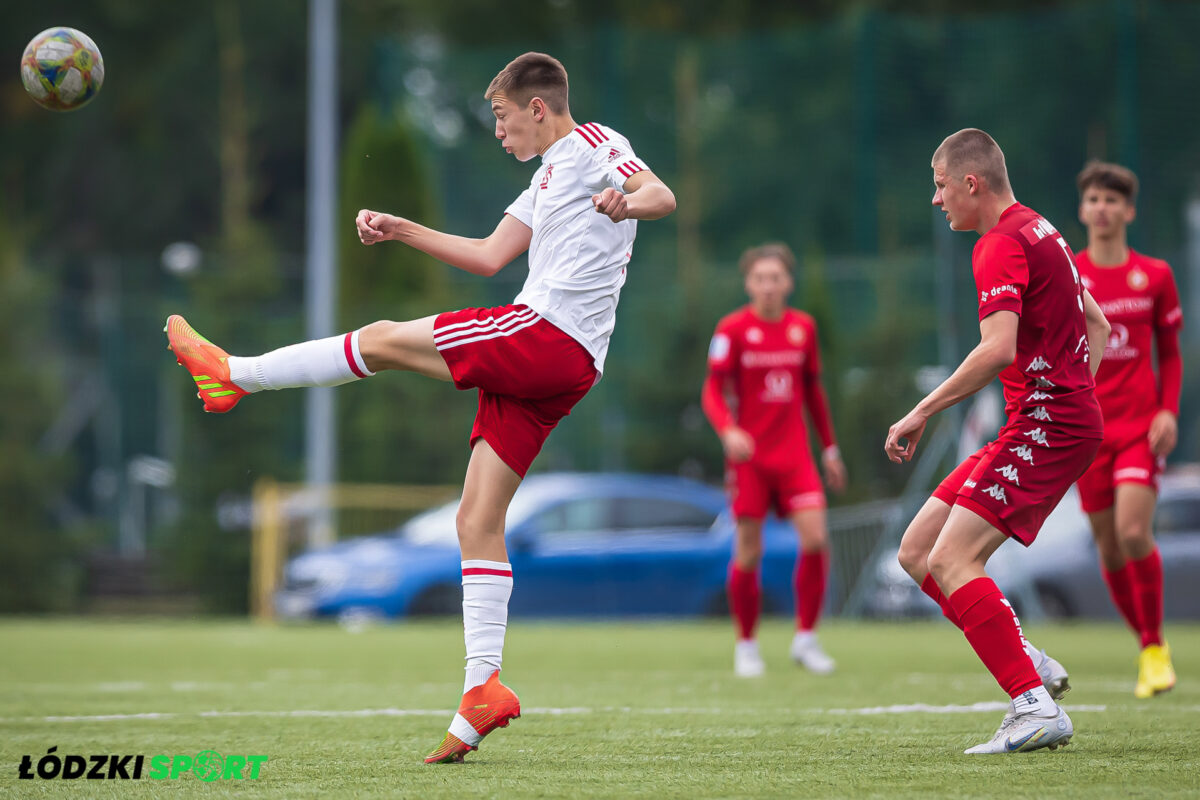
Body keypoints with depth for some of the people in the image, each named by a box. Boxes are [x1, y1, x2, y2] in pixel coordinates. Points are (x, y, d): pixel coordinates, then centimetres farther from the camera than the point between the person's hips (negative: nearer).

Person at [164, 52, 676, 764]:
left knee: (385, 340, -5)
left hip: (548, 336, -10)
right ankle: (483, 691, -2)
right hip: (549, 368, 10)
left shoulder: (594, 145, 1)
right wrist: (400, 230, 27)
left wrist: (626, 201, -37)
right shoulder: (549, 175, 30)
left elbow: (662, 196, -16)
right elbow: (490, 256, 31)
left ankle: (235, 374, 10)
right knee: (478, 522, 3)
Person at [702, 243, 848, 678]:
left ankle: (806, 638, 2)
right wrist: (728, 430, -25)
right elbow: (713, 392, -6)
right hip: (749, 455, -3)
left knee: (816, 539, -11)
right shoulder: (732, 329, -5)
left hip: (795, 454, 3)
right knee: (748, 552, -2)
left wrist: (830, 447, 19)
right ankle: (746, 645, 13)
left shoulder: (803, 327, 7)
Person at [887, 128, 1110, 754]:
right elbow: (1097, 326, 27)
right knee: (917, 551, 7)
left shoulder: (1001, 246, -13)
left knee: (950, 561, -19)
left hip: (1045, 428, -10)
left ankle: (1036, 708, -22)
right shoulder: (1038, 231, 19)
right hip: (1069, 417, 10)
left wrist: (922, 413, -22)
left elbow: (998, 349, -26)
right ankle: (1029, 664, 5)